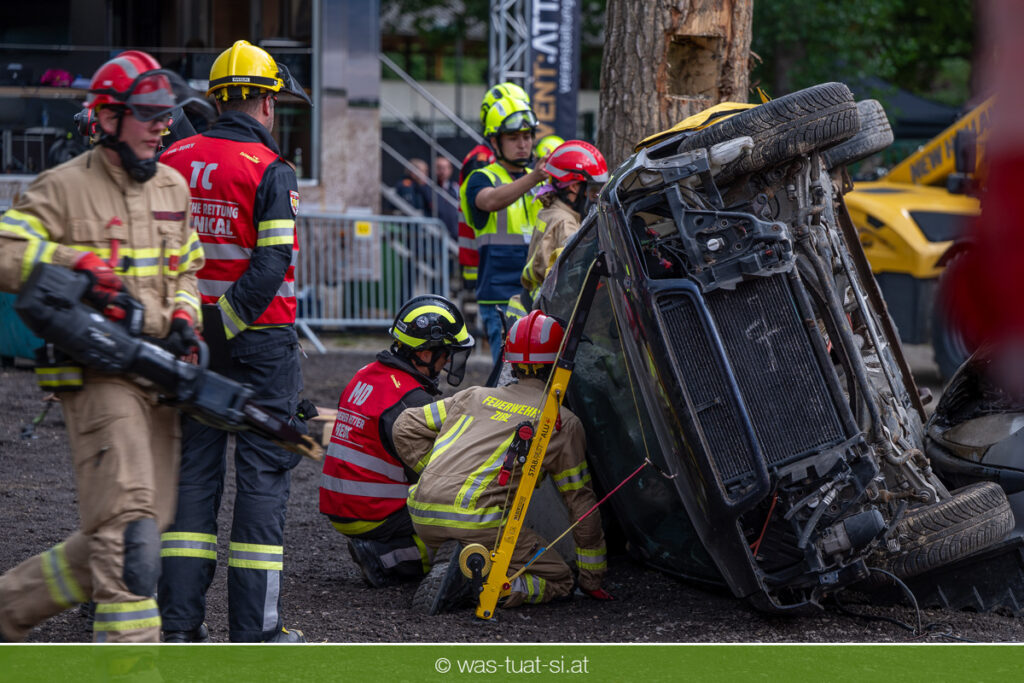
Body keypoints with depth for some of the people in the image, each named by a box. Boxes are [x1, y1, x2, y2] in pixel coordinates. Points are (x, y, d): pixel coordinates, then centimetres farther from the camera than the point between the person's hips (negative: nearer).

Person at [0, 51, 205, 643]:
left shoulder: (173, 187, 16)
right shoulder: (65, 187, -5)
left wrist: (183, 317, 8)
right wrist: (77, 265, -20)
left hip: (159, 373, 7)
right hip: (98, 375, -7)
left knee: (134, 531, 8)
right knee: (126, 524, -17)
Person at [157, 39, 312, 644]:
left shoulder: (172, 161, 6)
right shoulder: (270, 170, -10)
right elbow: (271, 265, -19)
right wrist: (227, 321, -15)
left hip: (191, 337, 5)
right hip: (259, 338, -5)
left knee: (194, 465, 10)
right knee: (263, 472, 0)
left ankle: (180, 619, 7)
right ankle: (255, 627, -1)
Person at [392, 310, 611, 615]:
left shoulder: (476, 396, 24)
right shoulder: (563, 423, 12)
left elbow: (406, 428, 19)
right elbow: (581, 502, 17)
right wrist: (592, 578, 25)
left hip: (423, 515, 5)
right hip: (475, 518, -5)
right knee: (558, 580, 6)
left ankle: (448, 565, -1)